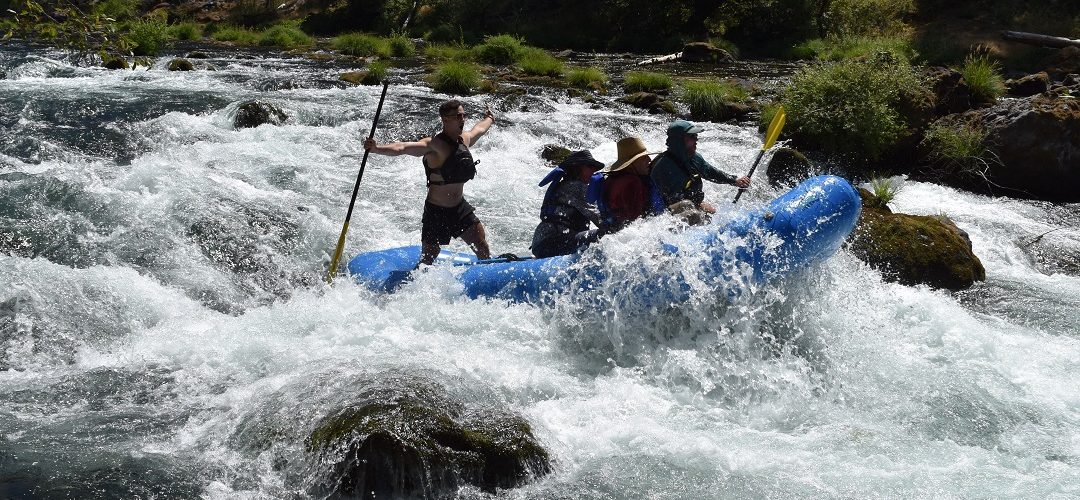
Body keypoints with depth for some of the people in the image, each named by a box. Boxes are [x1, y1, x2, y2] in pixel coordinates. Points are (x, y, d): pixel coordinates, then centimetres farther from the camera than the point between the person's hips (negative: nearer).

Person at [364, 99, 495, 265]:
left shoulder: (465, 139, 3)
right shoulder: (434, 145, -20)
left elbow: (480, 128, 27)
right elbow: (401, 148, -35)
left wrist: (489, 118, 48)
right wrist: (377, 148, -52)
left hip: (460, 208, 7)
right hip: (436, 212, -7)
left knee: (484, 253, 14)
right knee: (426, 262, 1)